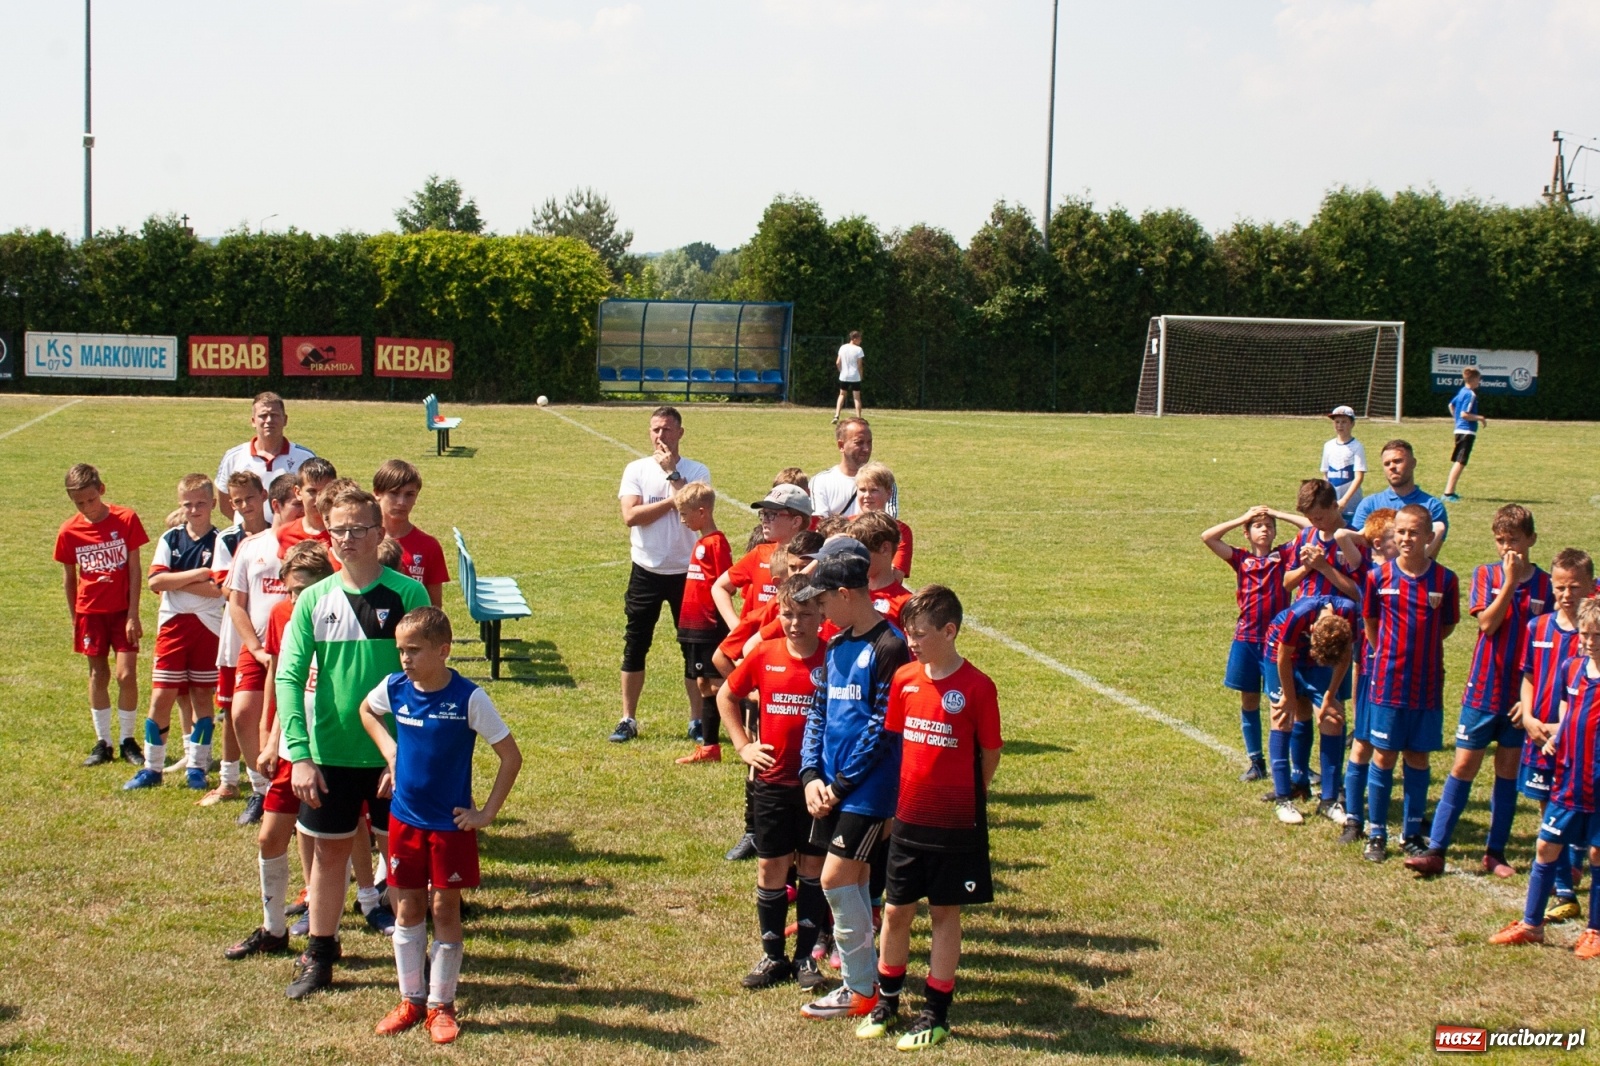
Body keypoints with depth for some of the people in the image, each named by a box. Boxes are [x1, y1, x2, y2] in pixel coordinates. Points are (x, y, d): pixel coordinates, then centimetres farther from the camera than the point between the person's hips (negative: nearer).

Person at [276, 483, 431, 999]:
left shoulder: (407, 594, -7)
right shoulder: (314, 599, 0)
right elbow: (289, 677, -3)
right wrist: (299, 754, -12)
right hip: (330, 753, 2)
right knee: (330, 852, 13)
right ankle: (319, 957, 26)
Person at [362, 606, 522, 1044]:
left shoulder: (468, 698, -18)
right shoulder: (394, 688, -6)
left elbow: (511, 756, -12)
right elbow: (366, 710, 19)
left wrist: (487, 813, -12)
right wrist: (390, 751, 5)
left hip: (451, 824, -4)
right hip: (405, 819, 4)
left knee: (445, 911, 5)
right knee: (408, 910, 11)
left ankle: (441, 1005, 16)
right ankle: (410, 1000, 23)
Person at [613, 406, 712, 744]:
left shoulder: (698, 471, -1)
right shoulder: (636, 470, 1)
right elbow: (631, 516, -13)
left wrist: (671, 472, -14)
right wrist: (672, 500, -13)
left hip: (686, 571, 0)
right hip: (647, 572, 1)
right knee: (635, 646, 5)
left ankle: (698, 719, 15)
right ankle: (628, 719, 13)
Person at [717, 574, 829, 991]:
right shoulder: (764, 655, -2)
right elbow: (726, 697, 13)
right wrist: (743, 745, 4)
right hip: (772, 781, 2)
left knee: (814, 866, 7)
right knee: (771, 867, 7)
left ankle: (806, 956, 18)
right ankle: (772, 955, 18)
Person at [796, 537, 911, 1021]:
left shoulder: (888, 648, -15)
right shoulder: (838, 645, 11)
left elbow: (883, 730, -17)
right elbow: (818, 712, 13)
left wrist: (842, 783, -13)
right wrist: (812, 775, 0)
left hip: (869, 787, -8)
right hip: (833, 786, 8)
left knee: (836, 878, -8)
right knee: (854, 879, 12)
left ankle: (861, 989, 2)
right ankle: (860, 967, 22)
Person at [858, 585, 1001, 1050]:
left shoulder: (976, 687, -13)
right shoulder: (905, 679, 0)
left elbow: (989, 753, -5)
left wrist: (965, 797, 2)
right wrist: (907, 794, 6)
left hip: (955, 823, -4)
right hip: (908, 818, 4)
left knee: (945, 913, 7)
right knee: (896, 910, 11)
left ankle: (936, 1013, 16)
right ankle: (887, 1001, 27)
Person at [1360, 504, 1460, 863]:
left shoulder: (1445, 579, -4)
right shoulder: (1379, 576, -4)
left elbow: (1448, 626, 8)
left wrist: (1420, 649, 4)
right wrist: (1389, 652, 8)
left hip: (1428, 685, 1)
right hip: (1388, 682, -1)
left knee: (1418, 758, 8)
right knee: (1383, 756, 4)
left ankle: (1412, 833, 19)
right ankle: (1376, 834, 13)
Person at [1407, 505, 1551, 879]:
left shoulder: (1545, 584, 0)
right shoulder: (1486, 575, -1)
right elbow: (1487, 623, -15)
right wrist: (1510, 581, -19)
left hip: (1523, 694, 1)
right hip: (1484, 689, -1)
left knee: (1508, 770, 8)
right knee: (1464, 766, -1)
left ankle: (1496, 852, 17)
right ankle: (1436, 850, 0)